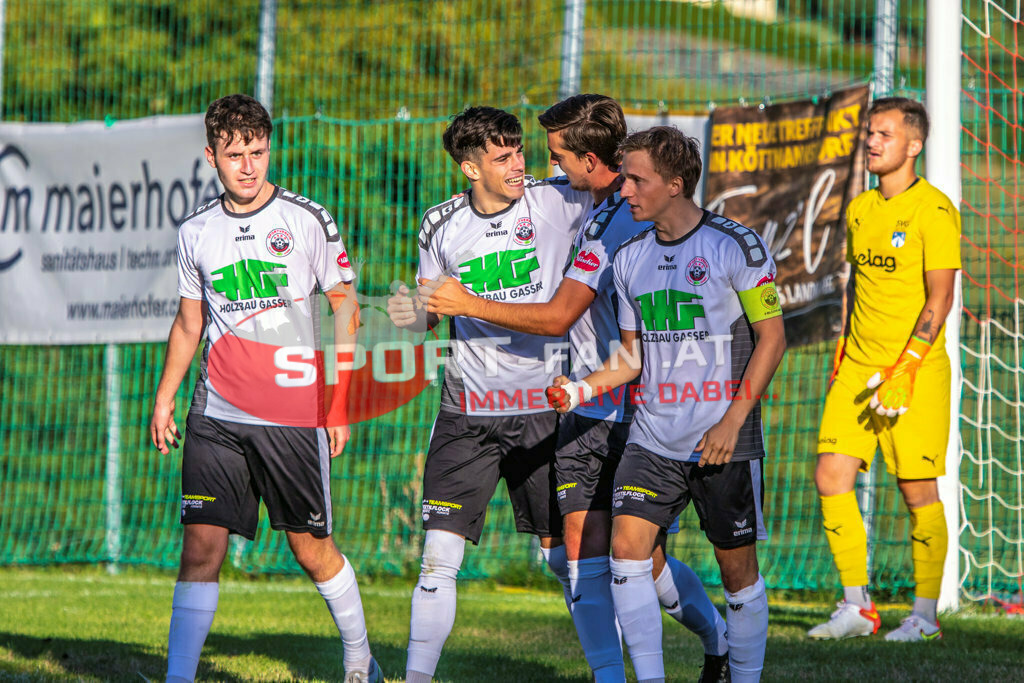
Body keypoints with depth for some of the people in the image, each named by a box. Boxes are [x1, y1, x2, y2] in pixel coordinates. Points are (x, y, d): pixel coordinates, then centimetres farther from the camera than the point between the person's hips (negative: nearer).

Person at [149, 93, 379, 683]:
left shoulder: (308, 220, -2)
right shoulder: (197, 233, 8)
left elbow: (346, 310, 3)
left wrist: (341, 401, -2)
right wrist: (165, 399, 14)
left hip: (295, 414, -2)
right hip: (217, 413, 2)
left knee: (312, 547, 5)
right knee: (201, 543, -7)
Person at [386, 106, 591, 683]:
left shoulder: (556, 202, -4)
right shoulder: (442, 225, 4)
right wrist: (414, 315, -7)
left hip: (542, 404, -1)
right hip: (467, 412, 1)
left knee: (565, 551, 4)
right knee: (440, 554, -5)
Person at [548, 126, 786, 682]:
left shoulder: (736, 246, -6)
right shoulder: (629, 258, 10)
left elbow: (771, 337, -5)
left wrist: (732, 422, -12)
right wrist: (582, 389, -2)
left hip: (724, 443, -4)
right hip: (652, 438, 4)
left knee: (737, 567, 1)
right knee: (627, 546, -12)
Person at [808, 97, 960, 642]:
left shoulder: (933, 211, -10)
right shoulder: (859, 210, 12)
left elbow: (940, 296, -14)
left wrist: (905, 369, -21)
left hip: (918, 370, -6)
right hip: (858, 366, 6)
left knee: (918, 490, -3)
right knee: (831, 476, -5)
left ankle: (926, 614, 8)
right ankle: (856, 607, 3)